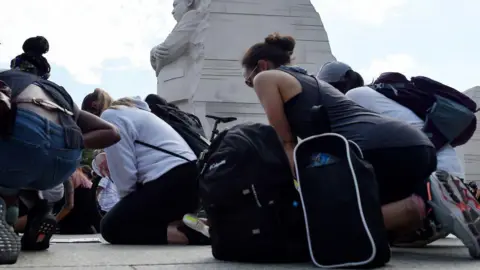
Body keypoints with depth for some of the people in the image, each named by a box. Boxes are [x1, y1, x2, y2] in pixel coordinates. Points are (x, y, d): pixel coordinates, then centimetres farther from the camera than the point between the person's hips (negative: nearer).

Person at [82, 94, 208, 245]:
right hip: (188, 178, 10)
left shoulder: (109, 116, 1)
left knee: (110, 227, 1)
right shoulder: (131, 111, 30)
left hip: (170, 181, -10)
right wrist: (131, 206, 20)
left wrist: (129, 204, 7)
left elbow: (123, 171, -8)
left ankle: (186, 232, -14)